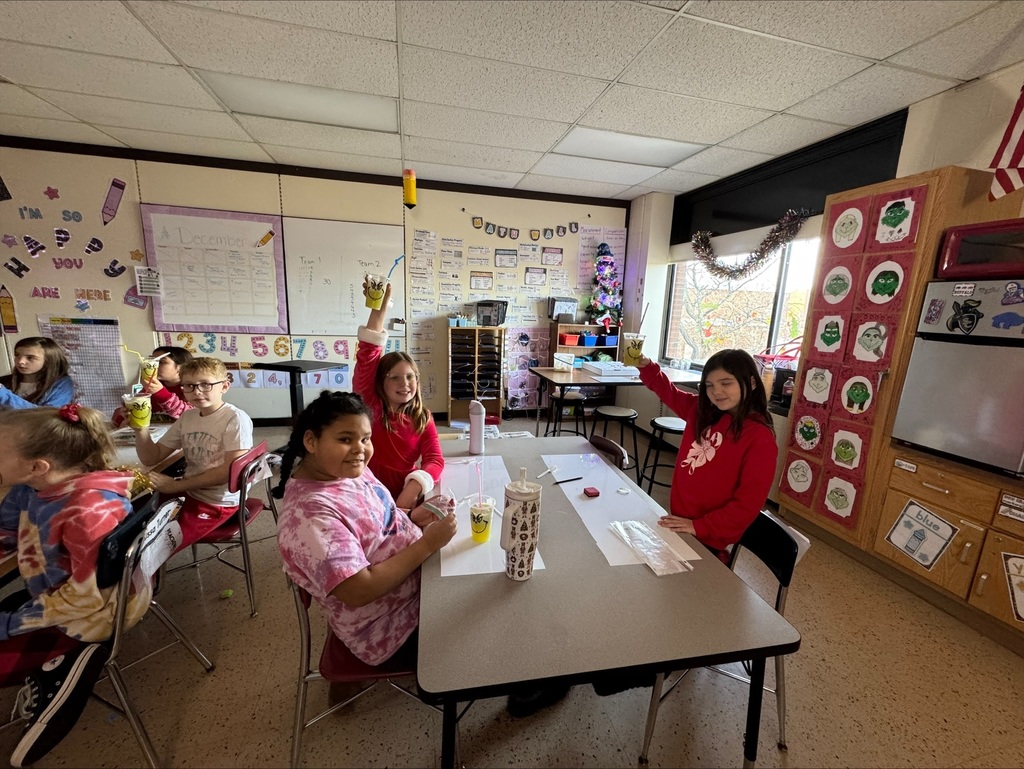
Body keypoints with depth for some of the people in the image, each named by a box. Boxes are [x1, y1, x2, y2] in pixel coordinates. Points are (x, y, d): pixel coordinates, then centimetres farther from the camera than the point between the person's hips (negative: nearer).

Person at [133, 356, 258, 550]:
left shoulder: (236, 419, -18)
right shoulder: (187, 417, 5)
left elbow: (230, 471, -21)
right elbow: (151, 458, 8)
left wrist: (176, 485, -18)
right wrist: (141, 428, -9)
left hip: (217, 502, -7)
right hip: (188, 492, 7)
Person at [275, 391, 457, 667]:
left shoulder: (348, 468, -5)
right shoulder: (311, 512, -30)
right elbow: (360, 590, -31)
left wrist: (414, 517, -8)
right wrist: (427, 544, -27)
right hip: (393, 627, -7)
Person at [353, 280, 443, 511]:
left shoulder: (423, 418, 2)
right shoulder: (369, 406, -4)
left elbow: (435, 459, -9)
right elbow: (368, 355, -14)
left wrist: (411, 492, -26)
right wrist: (380, 307, -19)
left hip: (404, 497, 2)